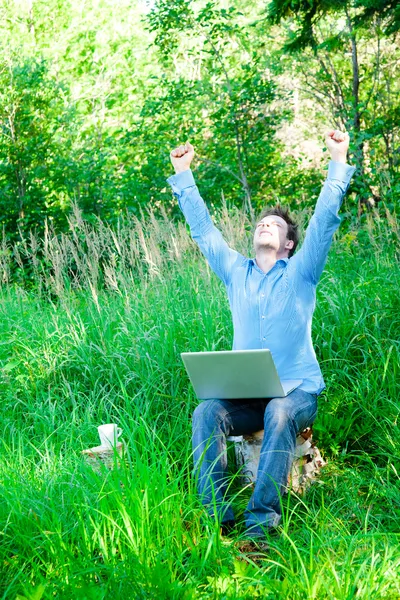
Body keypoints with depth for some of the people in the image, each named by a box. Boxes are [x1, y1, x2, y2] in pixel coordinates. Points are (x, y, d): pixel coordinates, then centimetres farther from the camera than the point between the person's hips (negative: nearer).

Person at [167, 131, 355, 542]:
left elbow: (325, 220, 1)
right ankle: (215, 516, -34)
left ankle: (261, 520, -41)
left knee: (279, 414, -37)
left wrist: (338, 162, -4)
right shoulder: (236, 272, 18)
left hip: (297, 391, -2)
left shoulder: (300, 273, 10)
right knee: (206, 413, -29)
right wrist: (182, 175, 22)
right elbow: (203, 229, 21)